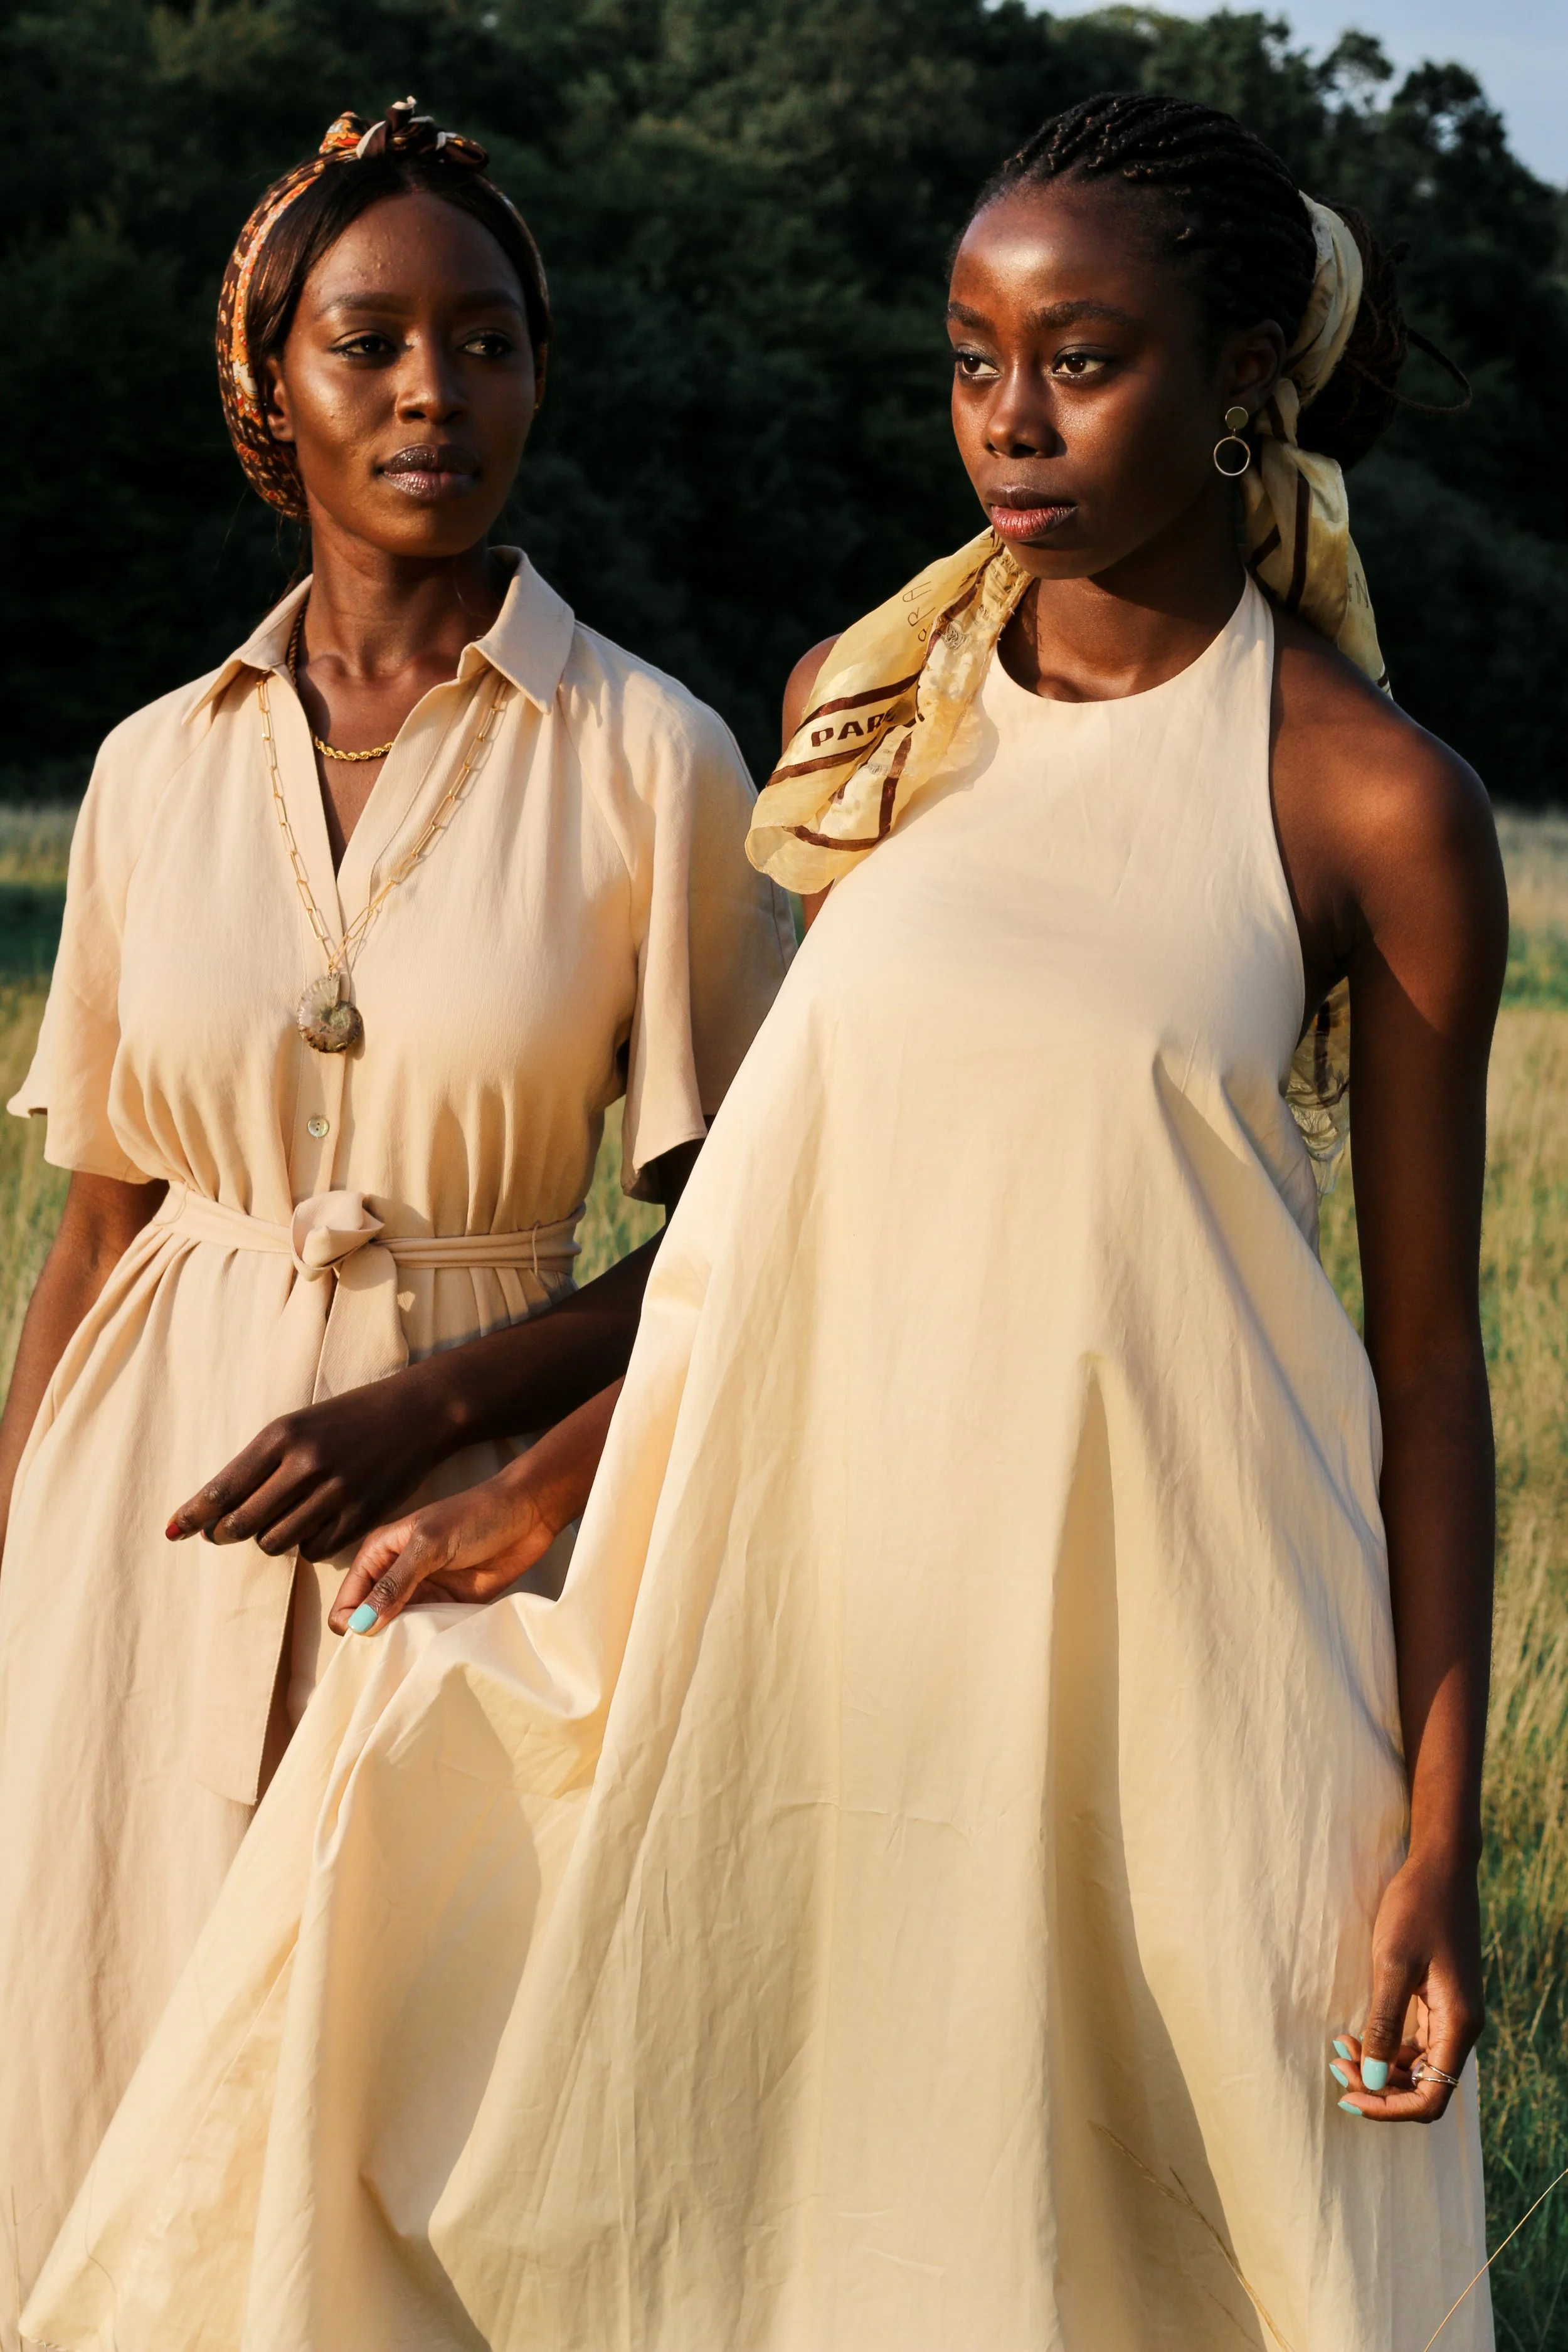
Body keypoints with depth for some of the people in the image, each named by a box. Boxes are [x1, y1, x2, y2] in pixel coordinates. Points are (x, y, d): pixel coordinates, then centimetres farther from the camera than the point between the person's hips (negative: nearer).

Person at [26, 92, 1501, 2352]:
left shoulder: (1377, 803, -5)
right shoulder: (867, 702, 6)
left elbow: (1425, 1343, -3)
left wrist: (1440, 1843, -6)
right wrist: (544, 1480, 8)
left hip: (1150, 1615, -3)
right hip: (821, 1573, 4)